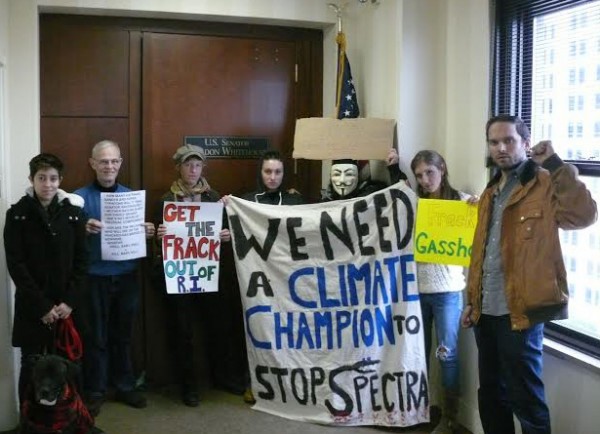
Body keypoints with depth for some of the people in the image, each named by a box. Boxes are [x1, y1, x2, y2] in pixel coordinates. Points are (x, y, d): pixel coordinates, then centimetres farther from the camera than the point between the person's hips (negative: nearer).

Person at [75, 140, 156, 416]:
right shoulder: (80, 197, -3)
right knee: (96, 336, 5)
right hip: (95, 277, -3)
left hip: (127, 276, 3)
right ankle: (94, 391, 18)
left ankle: (125, 386, 26)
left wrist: (147, 233, -9)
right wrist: (84, 229, -26)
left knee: (123, 334, 13)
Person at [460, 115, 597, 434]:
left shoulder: (545, 185, -8)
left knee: (525, 399, 2)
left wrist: (554, 164, -23)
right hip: (487, 311, 8)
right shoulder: (491, 192, 16)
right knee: (491, 395, 19)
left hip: (520, 311, -8)